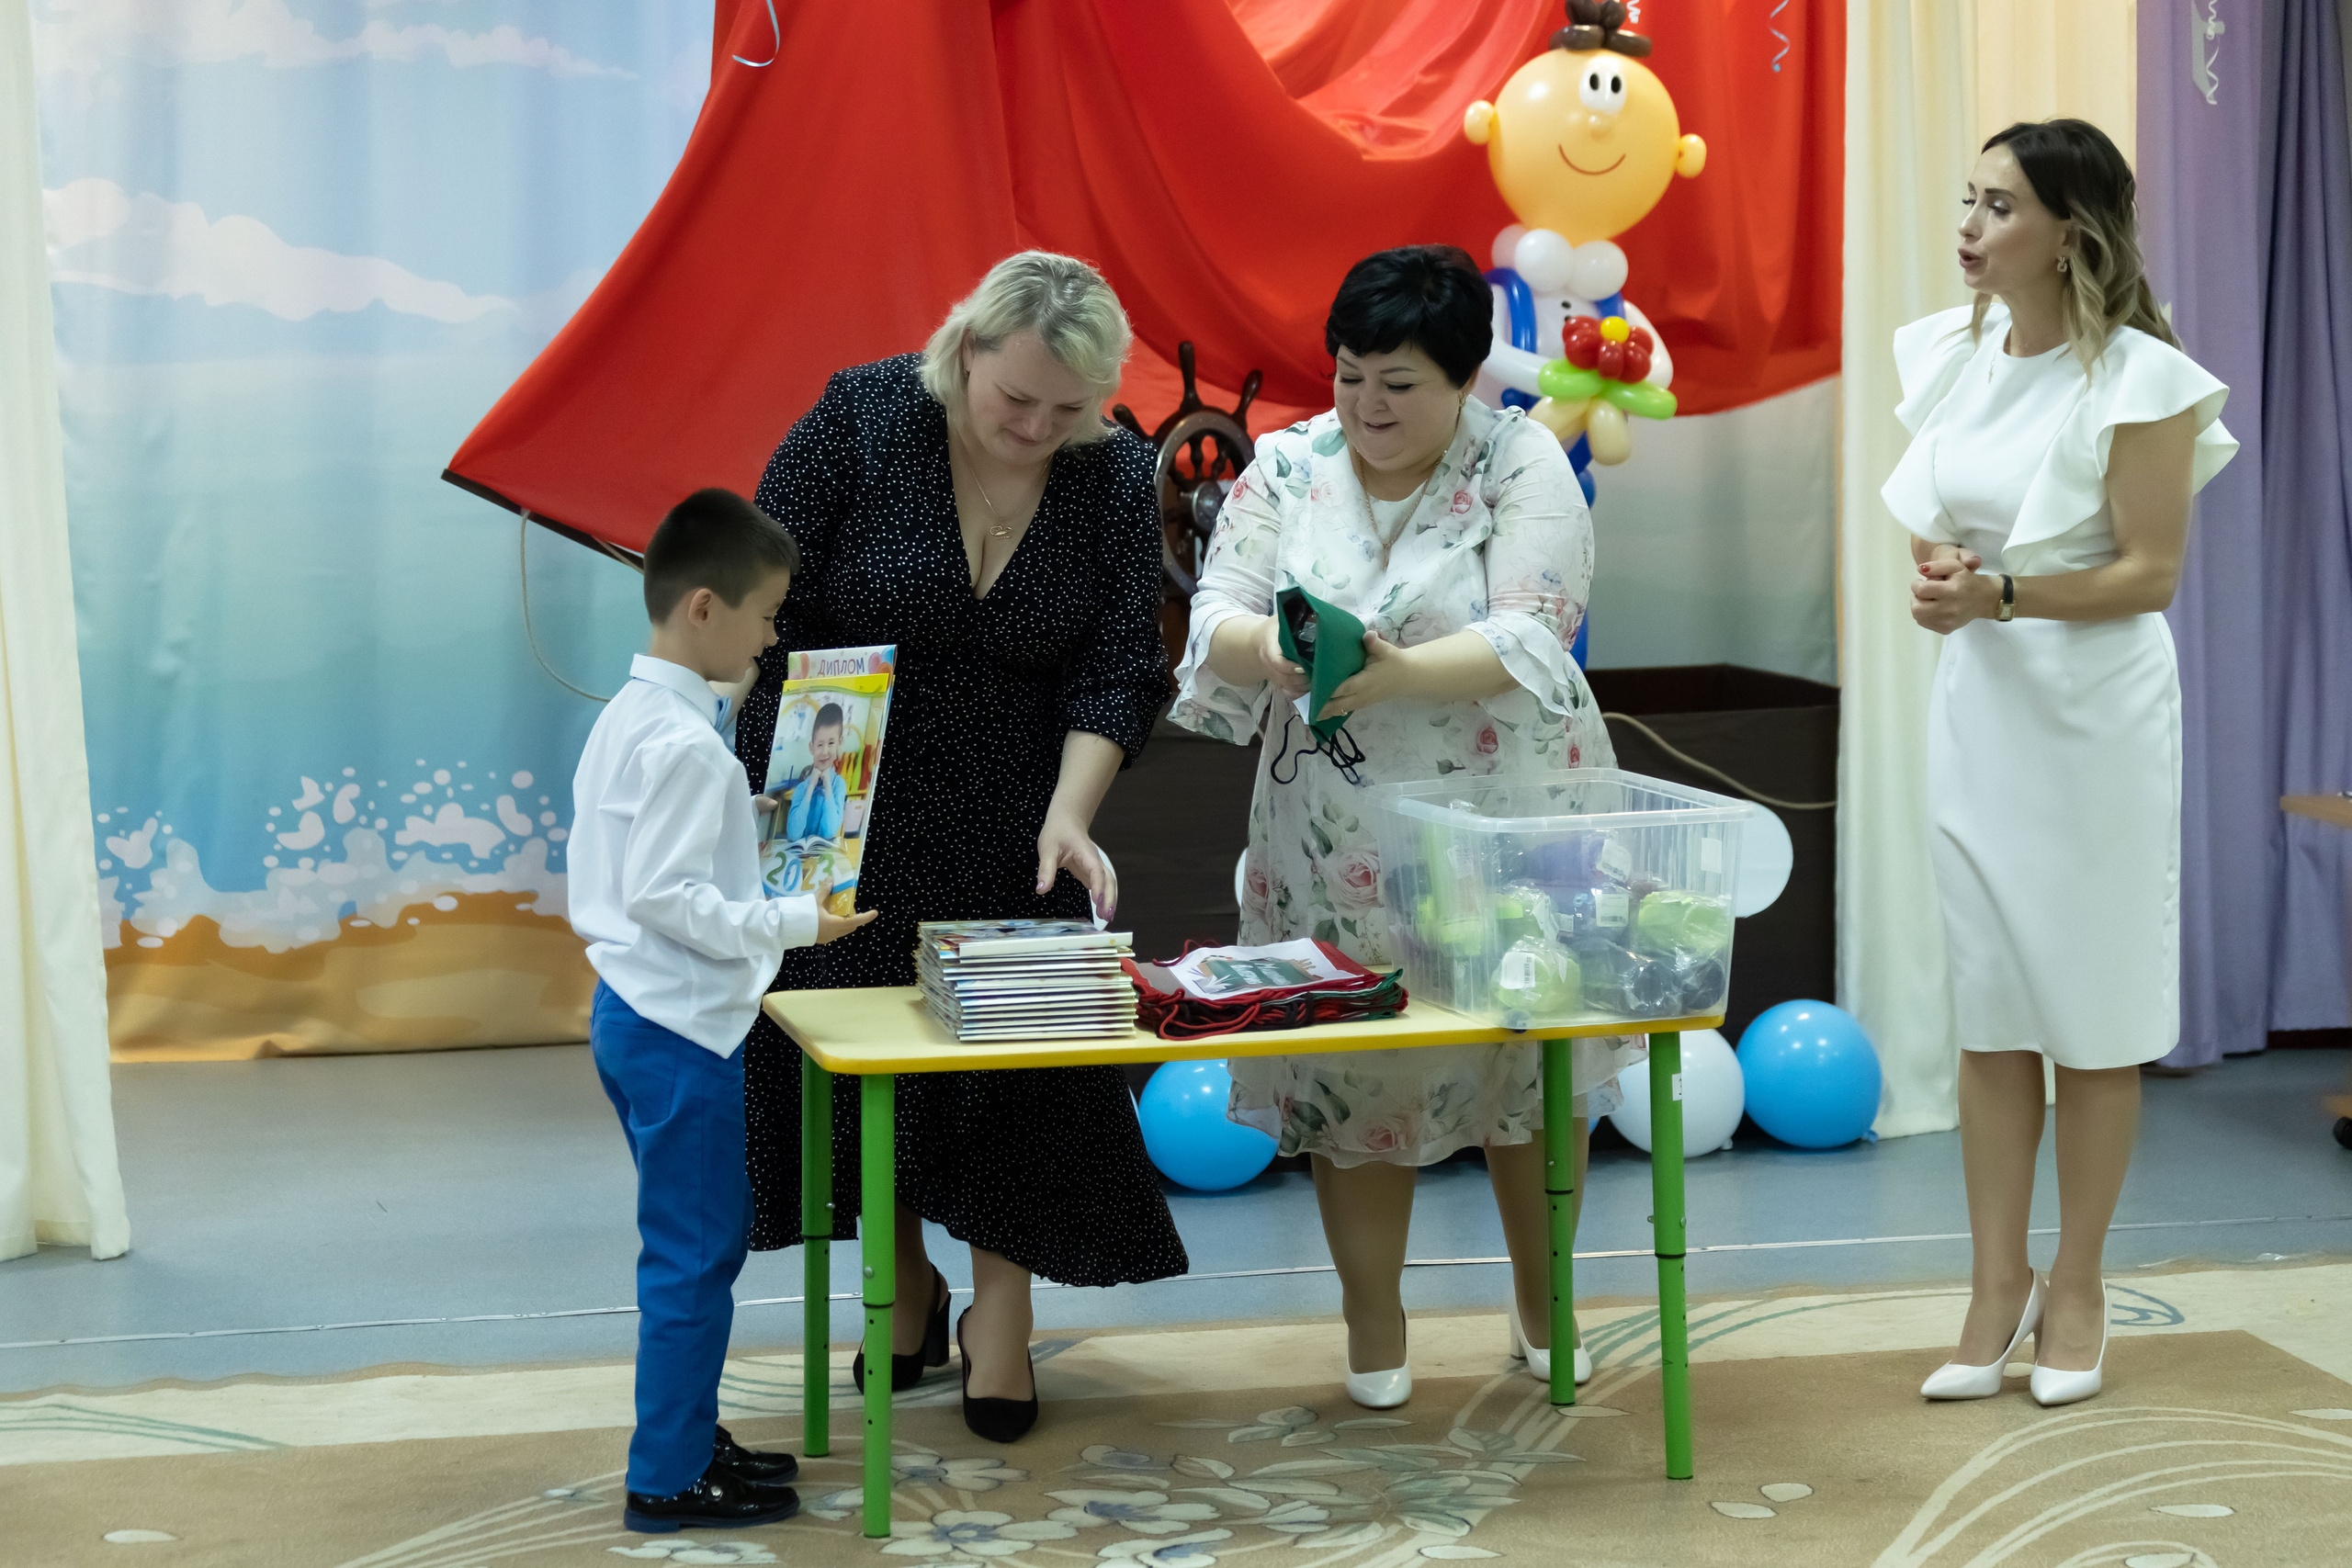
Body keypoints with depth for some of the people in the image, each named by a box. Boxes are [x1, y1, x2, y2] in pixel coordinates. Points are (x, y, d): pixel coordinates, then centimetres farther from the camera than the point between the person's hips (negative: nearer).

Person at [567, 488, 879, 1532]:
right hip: (680, 1028, -10)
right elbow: (664, 896, -23)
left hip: (632, 1009, 10)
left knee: (697, 1243, 19)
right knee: (693, 1257, -1)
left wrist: (741, 834, 18)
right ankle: (669, 1481, 7)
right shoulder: (687, 744, -20)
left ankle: (689, 1439, 28)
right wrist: (794, 923, -19)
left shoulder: (624, 719, 10)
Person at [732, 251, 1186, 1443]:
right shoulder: (861, 419, -14)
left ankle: (1001, 1313, 12)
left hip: (1007, 824, 1)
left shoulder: (1115, 476, -7)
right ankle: (905, 1291, 25)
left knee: (1015, 1045, -2)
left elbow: (1116, 671, -7)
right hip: (841, 808, -1)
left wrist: (1068, 815, -21)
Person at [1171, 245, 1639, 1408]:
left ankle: (1543, 1307, 27)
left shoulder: (1523, 468, -6)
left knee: (1531, 1065, 7)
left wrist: (1400, 674, -33)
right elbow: (1218, 614, -5)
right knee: (1348, 1071, 3)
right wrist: (1272, 648, -28)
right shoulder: (1286, 469, 3)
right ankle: (1373, 1324, 17)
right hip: (1339, 836, 2)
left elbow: (1528, 638, -17)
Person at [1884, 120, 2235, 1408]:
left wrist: (1999, 595, -23)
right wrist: (1936, 568, -7)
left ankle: (2076, 1288, 17)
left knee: (2094, 1009, 5)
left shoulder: (2138, 380, -13)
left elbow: (2151, 573, -13)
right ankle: (1998, 1284, 18)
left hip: (2096, 709, -5)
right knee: (1986, 1010, 9)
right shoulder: (1953, 354, 5)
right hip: (1976, 701, 6)